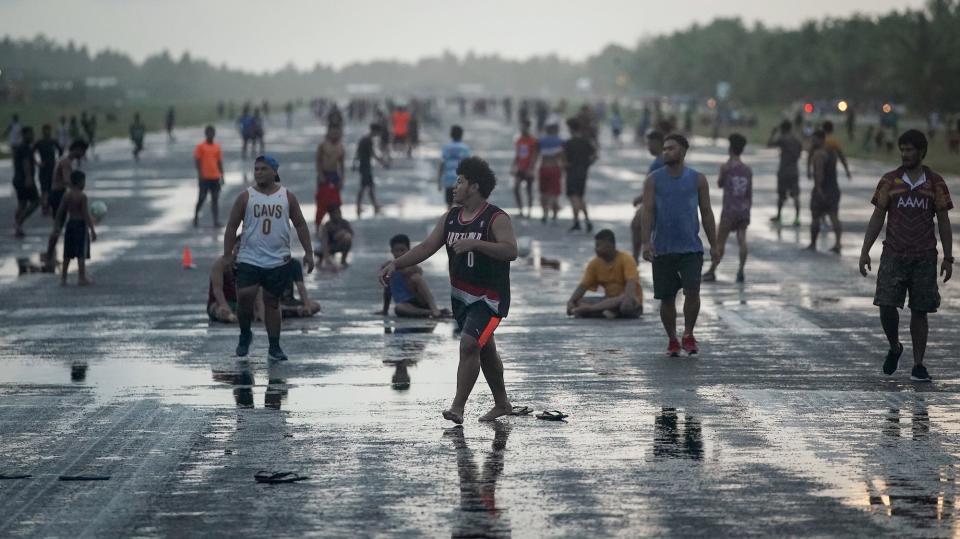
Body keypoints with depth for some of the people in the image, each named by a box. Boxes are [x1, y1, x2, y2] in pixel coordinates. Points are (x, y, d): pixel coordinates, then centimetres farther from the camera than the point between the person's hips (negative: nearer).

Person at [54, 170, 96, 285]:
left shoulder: (67, 195, 3)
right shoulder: (82, 196, -14)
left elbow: (60, 212, 6)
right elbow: (86, 214, -17)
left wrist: (57, 226, 18)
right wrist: (92, 230, -15)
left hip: (70, 224, 6)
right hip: (81, 224, -6)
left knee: (67, 254, 13)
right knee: (81, 254, -1)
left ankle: (63, 278, 16)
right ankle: (82, 278, 1)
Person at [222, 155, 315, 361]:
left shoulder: (287, 197, 3)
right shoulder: (246, 197, 0)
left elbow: (300, 224, 7)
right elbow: (232, 227, 3)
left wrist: (308, 252, 0)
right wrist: (227, 255, -3)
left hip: (278, 261, 1)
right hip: (249, 259, -1)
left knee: (272, 302, 7)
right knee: (244, 297, -15)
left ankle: (274, 347, 14)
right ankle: (245, 334, 10)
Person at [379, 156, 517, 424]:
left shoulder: (496, 219, -16)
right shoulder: (450, 218, 5)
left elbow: (511, 251, -29)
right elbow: (426, 247, 5)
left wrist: (474, 243, -37)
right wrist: (395, 264, -7)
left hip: (489, 298, -8)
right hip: (461, 295, 8)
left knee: (469, 343, -21)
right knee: (485, 349, 18)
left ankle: (458, 407, -19)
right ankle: (502, 404, 33)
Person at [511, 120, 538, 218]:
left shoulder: (533, 141, -8)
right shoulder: (518, 141, 10)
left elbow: (534, 156, -11)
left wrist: (530, 168, -18)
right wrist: (513, 166, 7)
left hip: (528, 170, -5)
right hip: (520, 169, 5)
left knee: (529, 191, 4)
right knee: (516, 189, -7)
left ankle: (529, 212, 12)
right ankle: (520, 211, 0)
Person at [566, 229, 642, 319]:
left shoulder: (626, 259, -12)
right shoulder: (595, 264, 3)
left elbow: (631, 282, -26)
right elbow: (583, 286, -2)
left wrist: (628, 297, -45)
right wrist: (571, 301, -20)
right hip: (610, 301, 5)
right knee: (578, 302, -17)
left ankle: (588, 309, -41)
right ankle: (609, 312, -38)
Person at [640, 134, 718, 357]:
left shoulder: (697, 179, 4)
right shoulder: (653, 180, 3)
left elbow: (706, 213, 8)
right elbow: (648, 211, -3)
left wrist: (713, 245, 5)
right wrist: (646, 242, -15)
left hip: (691, 248, -1)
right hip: (662, 249, 1)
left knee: (692, 292, -15)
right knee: (666, 298, 4)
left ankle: (688, 334, 5)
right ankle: (672, 340, 18)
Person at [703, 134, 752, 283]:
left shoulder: (726, 167, -7)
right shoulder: (748, 170, 6)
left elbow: (719, 184, 9)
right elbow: (750, 194, 9)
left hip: (729, 210, -4)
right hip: (744, 209, 4)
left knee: (720, 242, 3)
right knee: (742, 240, 2)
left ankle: (712, 271, 10)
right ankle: (741, 270, -8)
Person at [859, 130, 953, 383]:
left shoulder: (935, 183, 3)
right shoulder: (890, 181, 4)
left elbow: (943, 222, 5)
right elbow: (877, 218, 6)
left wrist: (948, 258, 1)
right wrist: (865, 251, 0)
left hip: (924, 257, 0)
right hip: (893, 255, 0)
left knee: (919, 311, 1)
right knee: (887, 306, -9)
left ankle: (918, 365, 9)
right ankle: (894, 348, 17)